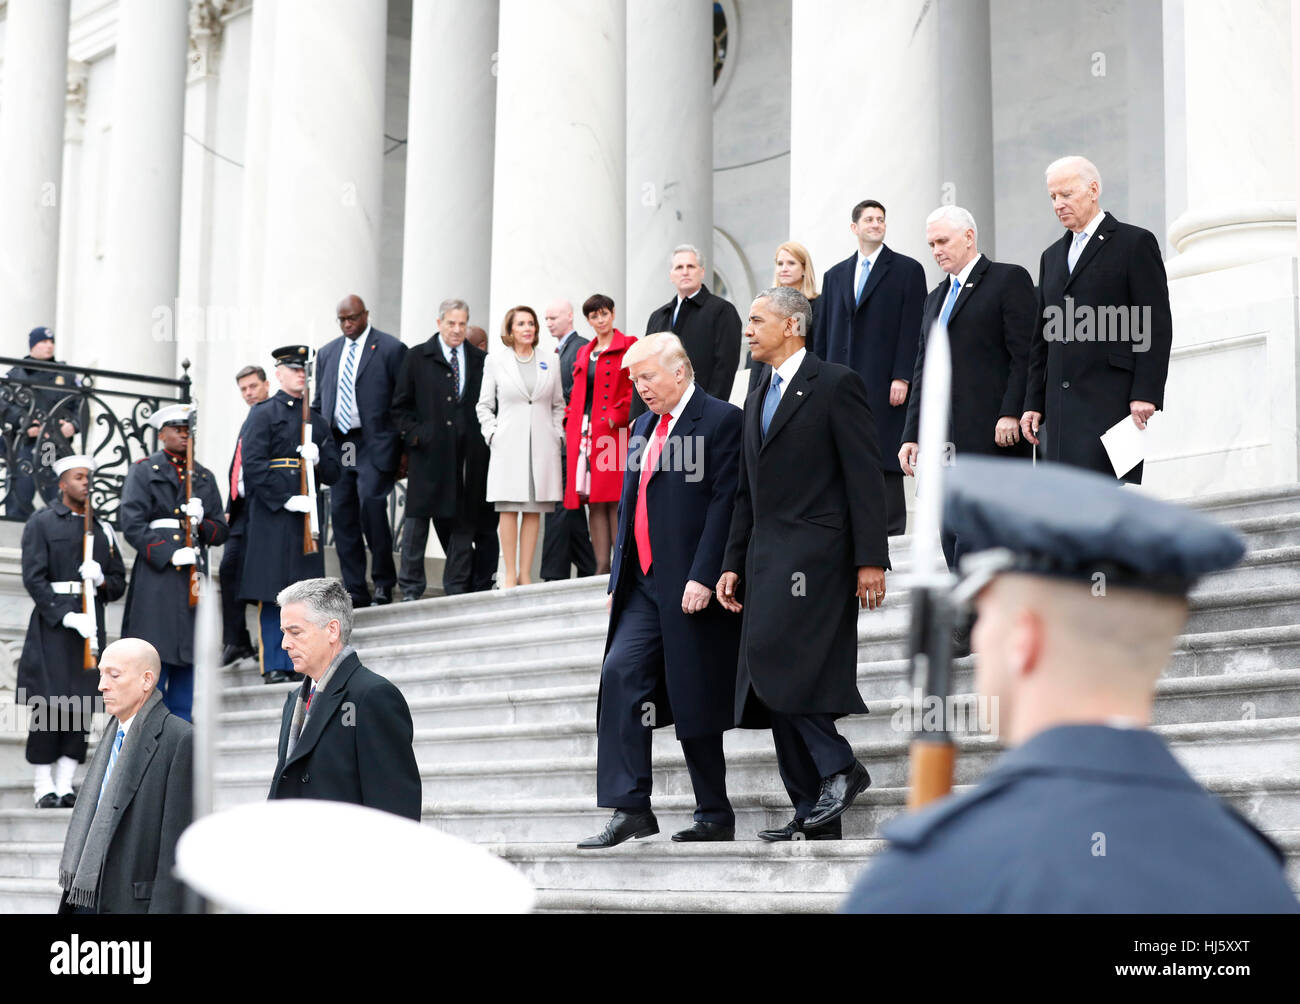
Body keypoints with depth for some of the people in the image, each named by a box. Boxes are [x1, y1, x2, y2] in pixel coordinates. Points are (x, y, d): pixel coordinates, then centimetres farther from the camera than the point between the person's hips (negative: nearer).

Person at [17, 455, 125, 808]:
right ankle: (44, 787, 2)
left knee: (82, 706, 1)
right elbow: (34, 578, -7)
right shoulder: (41, 523, 2)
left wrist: (101, 580, -6)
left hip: (91, 625, 4)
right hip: (52, 625, -4)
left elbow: (119, 583, 17)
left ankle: (65, 785, 6)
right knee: (49, 705, -6)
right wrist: (66, 616, -17)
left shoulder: (101, 529, 16)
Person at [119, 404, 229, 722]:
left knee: (187, 660, 4)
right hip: (157, 574, -5)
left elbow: (221, 531, 17)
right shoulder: (144, 470, 5)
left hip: (195, 575, 5)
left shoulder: (205, 477, 19)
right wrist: (169, 554, -14)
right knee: (155, 657, -8)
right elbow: (131, 523, -5)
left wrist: (201, 522, -5)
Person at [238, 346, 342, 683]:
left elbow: (334, 472, 16)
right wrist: (286, 499, -16)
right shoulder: (263, 414, 1)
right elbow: (253, 464, -9)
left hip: (308, 513, 5)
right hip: (272, 515, -5)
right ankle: (274, 667, 0)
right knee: (271, 595, -4)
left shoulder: (317, 420, 18)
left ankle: (296, 663, 10)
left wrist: (317, 459, -6)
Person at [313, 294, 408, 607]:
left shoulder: (391, 349, -1)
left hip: (374, 446, -5)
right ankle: (355, 591, 9)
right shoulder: (327, 353, 16)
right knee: (341, 513, 3)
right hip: (336, 446, 6)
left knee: (371, 503, -17)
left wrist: (404, 451, -6)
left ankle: (383, 582, -2)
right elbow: (318, 403, 20)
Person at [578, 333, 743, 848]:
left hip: (692, 589, -7)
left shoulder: (720, 420, -7)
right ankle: (629, 809, -6)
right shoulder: (643, 426, 18)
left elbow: (724, 503, -14)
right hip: (644, 586, 7)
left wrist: (703, 578, -20)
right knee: (620, 675, -8)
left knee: (696, 703, -1)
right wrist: (618, 579, 16)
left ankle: (716, 817, 13)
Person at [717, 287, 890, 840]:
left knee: (774, 658, -20)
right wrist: (734, 563, 16)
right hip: (768, 560, 8)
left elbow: (864, 478, -9)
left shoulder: (836, 384, -3)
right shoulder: (758, 399, 22)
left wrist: (870, 559, -15)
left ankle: (839, 767, -5)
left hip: (816, 555, -8)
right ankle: (813, 815, 9)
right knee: (777, 686, 4)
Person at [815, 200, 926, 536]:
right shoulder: (835, 275, 18)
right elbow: (823, 333, 17)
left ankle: (891, 527, -5)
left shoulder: (907, 270, 4)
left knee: (885, 458, -7)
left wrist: (901, 378, -12)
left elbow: (912, 329, -4)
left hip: (884, 385, -4)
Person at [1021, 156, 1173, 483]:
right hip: (1061, 408, 6)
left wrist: (1146, 394, -13)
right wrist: (1034, 403, 14)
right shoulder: (1052, 256, 23)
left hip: (1110, 403, -6)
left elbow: (1157, 326, -4)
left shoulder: (1135, 242, 3)